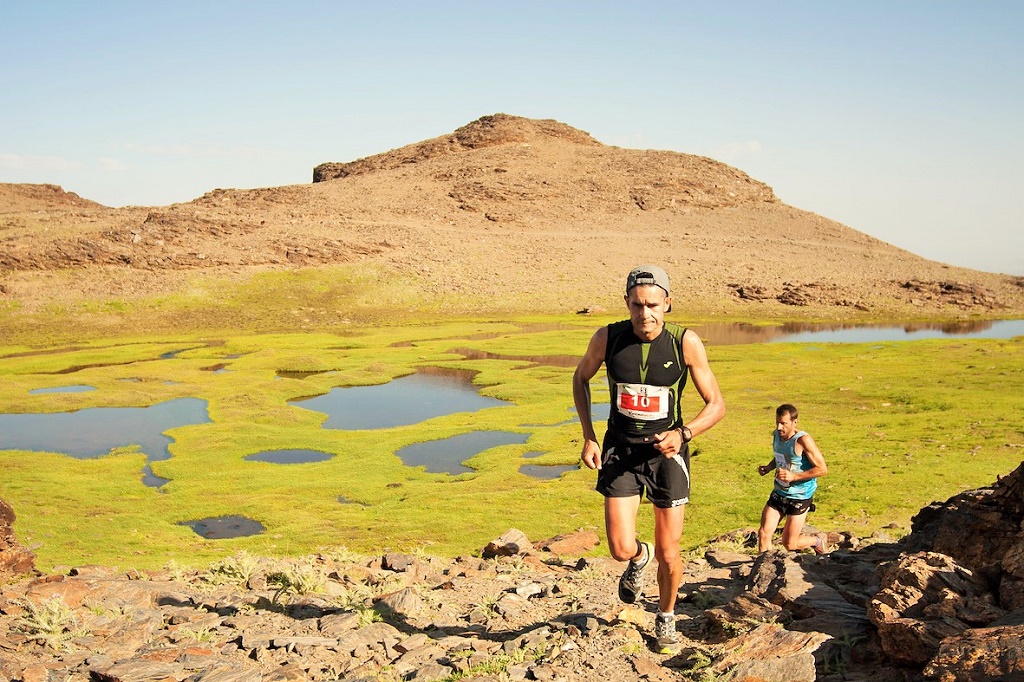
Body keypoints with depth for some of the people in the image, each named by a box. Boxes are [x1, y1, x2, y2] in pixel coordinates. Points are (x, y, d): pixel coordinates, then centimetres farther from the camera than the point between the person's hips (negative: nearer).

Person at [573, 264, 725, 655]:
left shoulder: (686, 343, -16)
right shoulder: (607, 338, -13)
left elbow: (716, 404, -7)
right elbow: (581, 378, 8)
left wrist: (683, 434, -26)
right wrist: (588, 437, 1)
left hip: (666, 451, 0)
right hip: (619, 450, 1)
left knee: (668, 554, 7)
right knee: (621, 550, -8)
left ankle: (666, 618, 37)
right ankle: (639, 558, 31)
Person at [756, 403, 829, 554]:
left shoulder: (803, 440, -21)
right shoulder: (776, 435, 0)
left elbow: (822, 469, -20)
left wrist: (794, 476, -27)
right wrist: (768, 467, 0)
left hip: (799, 497, -6)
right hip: (779, 492, 6)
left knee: (789, 544, 3)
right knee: (763, 533, -4)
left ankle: (818, 540, 32)